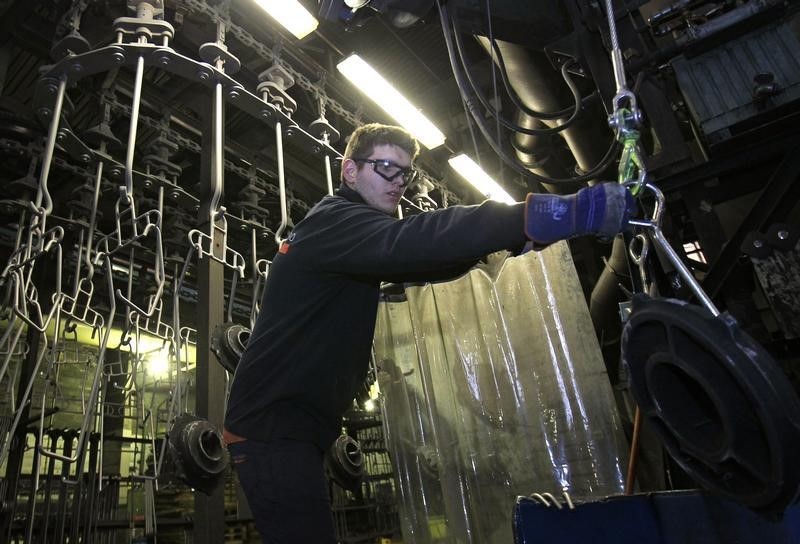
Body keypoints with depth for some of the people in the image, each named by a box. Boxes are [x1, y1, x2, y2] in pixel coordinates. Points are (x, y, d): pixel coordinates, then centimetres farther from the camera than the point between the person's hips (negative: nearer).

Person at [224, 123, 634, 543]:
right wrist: (559, 214, -43)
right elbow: (414, 241, -34)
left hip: (291, 425, 10)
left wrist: (512, 231, -7)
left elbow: (427, 260, 10)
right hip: (273, 424, -10)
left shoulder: (360, 244, 17)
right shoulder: (334, 222, -16)